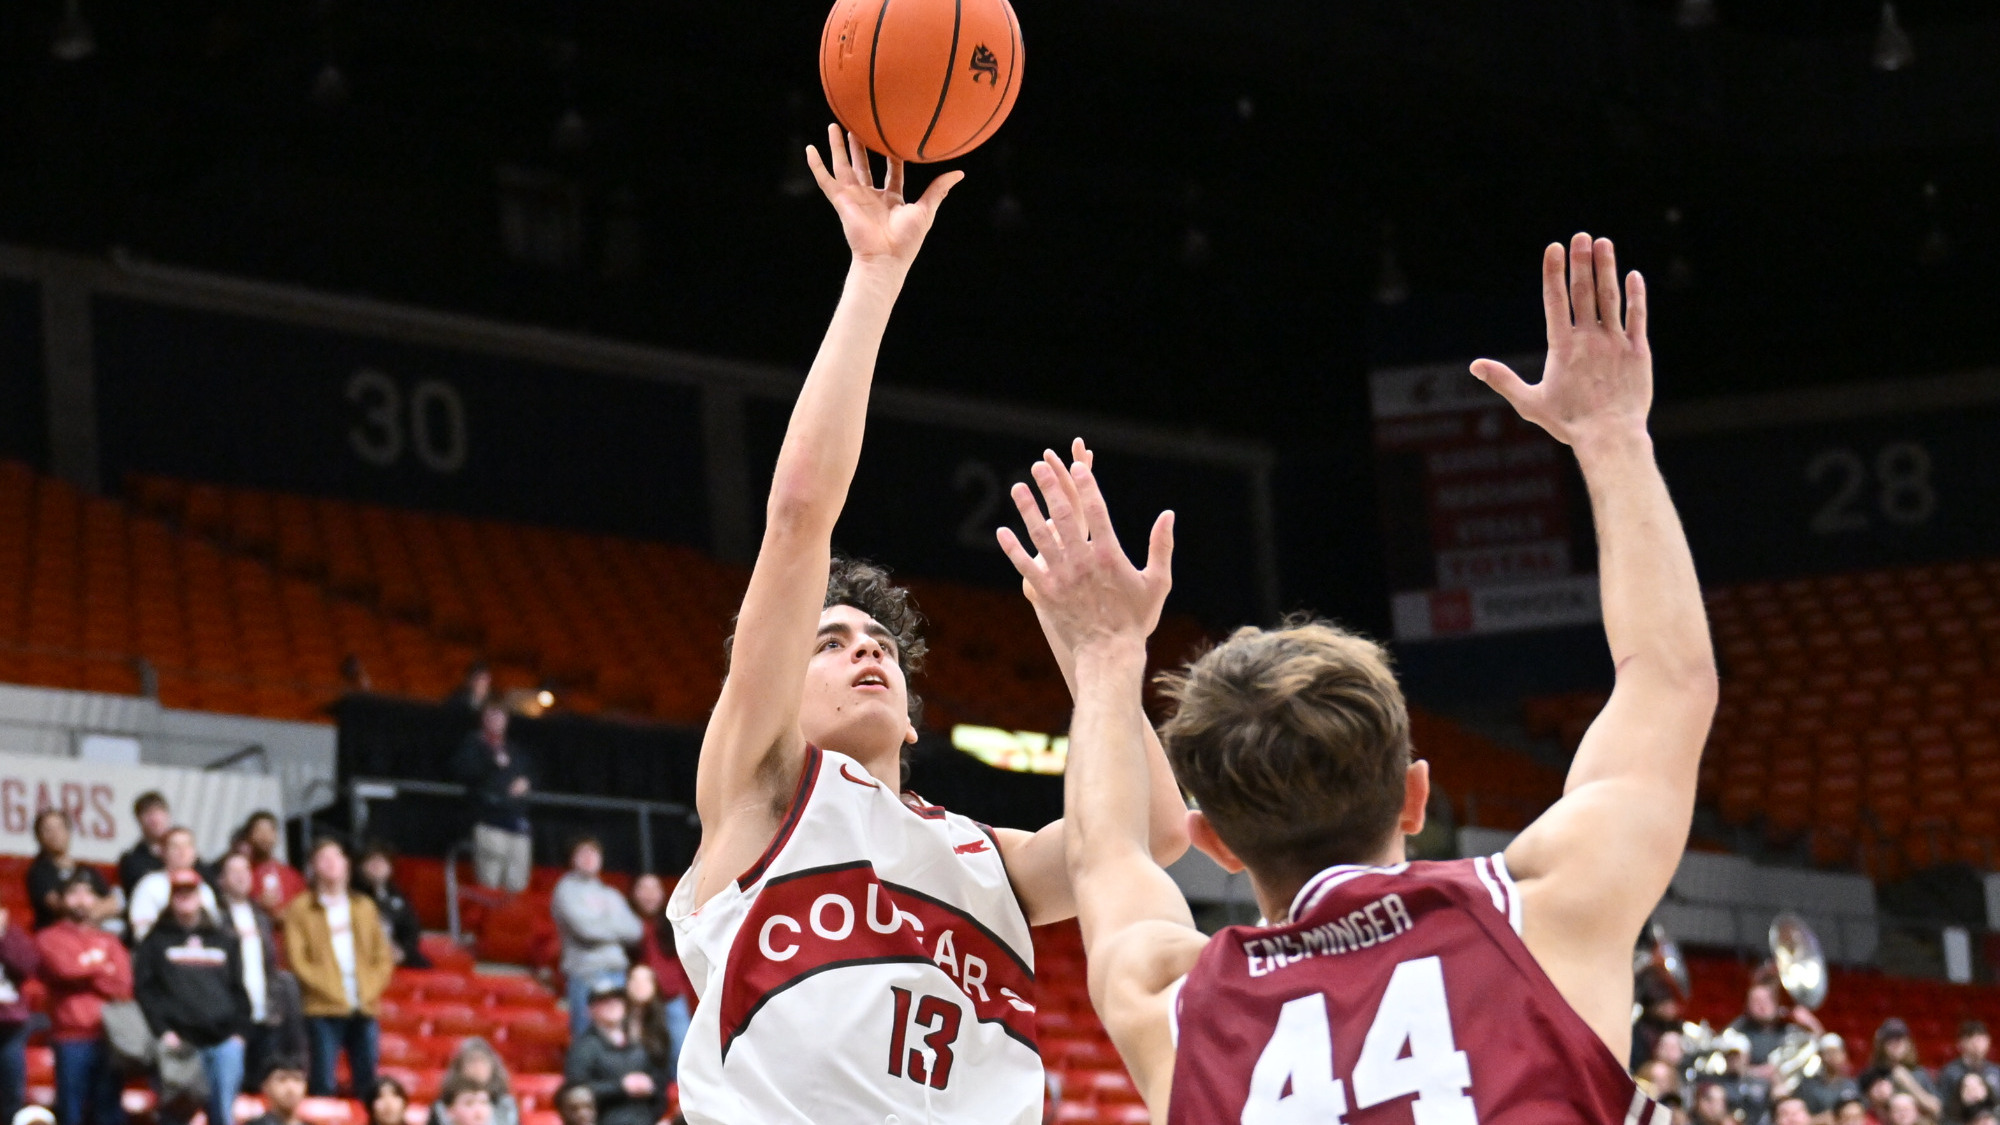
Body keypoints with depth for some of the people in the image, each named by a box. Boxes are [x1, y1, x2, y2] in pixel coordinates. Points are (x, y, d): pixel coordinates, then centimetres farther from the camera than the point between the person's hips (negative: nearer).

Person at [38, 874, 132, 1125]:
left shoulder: (109, 942, 16)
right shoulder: (49, 939, 7)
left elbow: (123, 986, 2)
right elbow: (64, 969, -13)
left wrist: (83, 972, -6)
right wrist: (100, 968, 2)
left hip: (108, 1037, 3)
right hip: (71, 1040, -3)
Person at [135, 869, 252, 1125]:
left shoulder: (225, 941, 20)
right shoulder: (156, 941, 10)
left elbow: (238, 989, 17)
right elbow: (144, 991, 1)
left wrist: (239, 1031, 5)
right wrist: (162, 1031, -10)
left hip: (224, 1040, 3)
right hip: (178, 1042, -3)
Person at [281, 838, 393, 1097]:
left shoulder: (364, 906, 18)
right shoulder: (300, 909, 6)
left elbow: (383, 957, 15)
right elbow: (296, 959, -3)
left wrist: (370, 990, -2)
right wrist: (330, 990, -11)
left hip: (365, 1008, 4)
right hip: (323, 1009, -4)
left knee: (368, 1085, 2)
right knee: (323, 1086, -8)